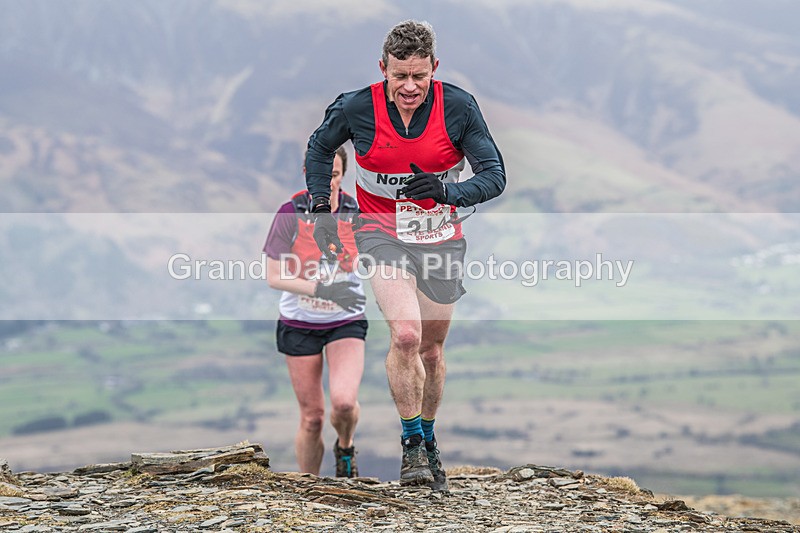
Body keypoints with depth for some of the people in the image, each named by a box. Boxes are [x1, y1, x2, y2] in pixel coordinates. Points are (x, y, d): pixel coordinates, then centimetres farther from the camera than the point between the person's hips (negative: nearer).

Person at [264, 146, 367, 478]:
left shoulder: (358, 213, -7)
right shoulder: (290, 214, -10)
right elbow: (274, 276, -12)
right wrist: (321, 289, -22)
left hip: (346, 322, 0)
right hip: (299, 323, 0)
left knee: (344, 402, -22)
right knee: (312, 418, 3)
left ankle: (345, 447, 12)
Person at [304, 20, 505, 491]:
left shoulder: (459, 107, -14)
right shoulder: (358, 108, -14)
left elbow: (495, 175, -11)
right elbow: (320, 148, 8)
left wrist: (447, 191, -30)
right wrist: (322, 210, 1)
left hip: (441, 236, 2)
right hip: (383, 234, -2)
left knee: (431, 349, 11)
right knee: (405, 335, -23)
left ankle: (429, 440, 32)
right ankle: (411, 445, -10)